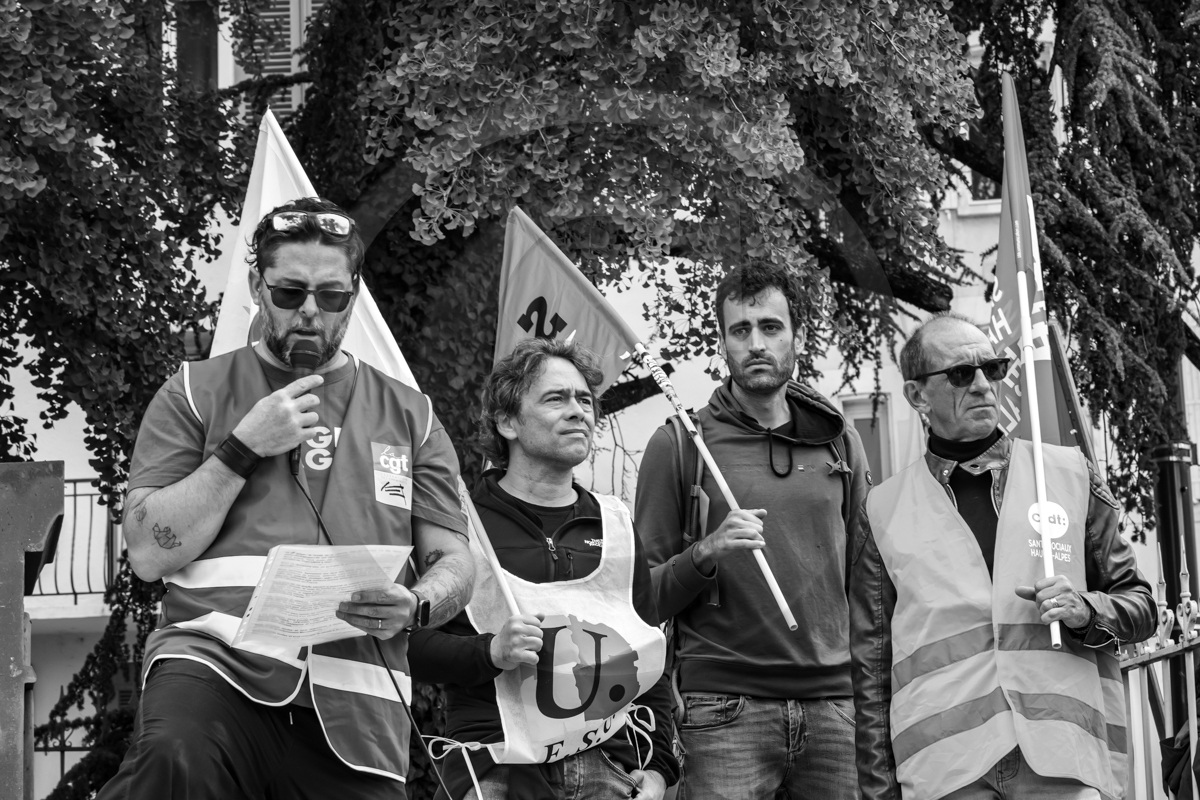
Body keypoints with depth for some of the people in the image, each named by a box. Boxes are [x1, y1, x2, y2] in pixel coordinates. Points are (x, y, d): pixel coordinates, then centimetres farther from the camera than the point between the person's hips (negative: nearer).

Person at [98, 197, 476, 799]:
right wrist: (243, 448, -5)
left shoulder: (409, 414, 17)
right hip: (216, 661, -3)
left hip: (353, 705, 3)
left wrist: (414, 608, -7)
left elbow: (454, 563, 15)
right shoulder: (197, 393, 12)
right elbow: (148, 553, 3)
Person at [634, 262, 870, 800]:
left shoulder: (838, 440, 12)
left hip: (831, 706, 3)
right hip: (724, 712, -3)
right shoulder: (679, 443, 2)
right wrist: (704, 554, -17)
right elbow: (644, 596, 2)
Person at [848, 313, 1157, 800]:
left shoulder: (1070, 475, 11)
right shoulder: (885, 512, 8)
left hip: (1065, 761, 1)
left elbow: (1139, 604, 15)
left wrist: (1087, 612, -6)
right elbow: (870, 668, 9)